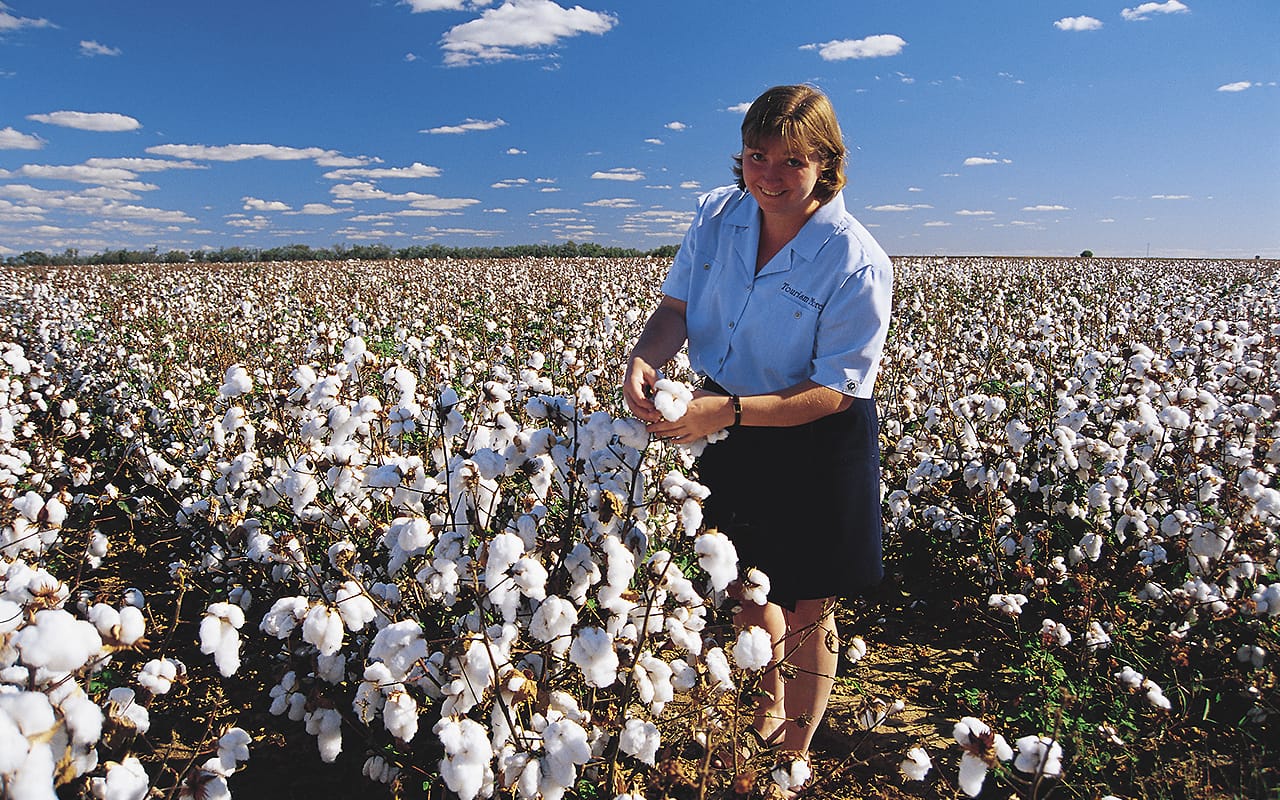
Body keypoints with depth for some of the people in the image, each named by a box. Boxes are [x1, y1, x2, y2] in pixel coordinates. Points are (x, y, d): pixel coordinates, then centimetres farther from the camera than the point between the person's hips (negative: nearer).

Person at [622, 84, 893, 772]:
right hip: (728, 436, 5)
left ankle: (794, 753, 39)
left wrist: (727, 411, -35)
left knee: (805, 613, 10)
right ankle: (768, 701, 55)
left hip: (815, 454, -5)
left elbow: (834, 392, -24)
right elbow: (677, 306, -5)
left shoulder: (856, 264, -24)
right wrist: (645, 358, -28)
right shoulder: (717, 214, -8)